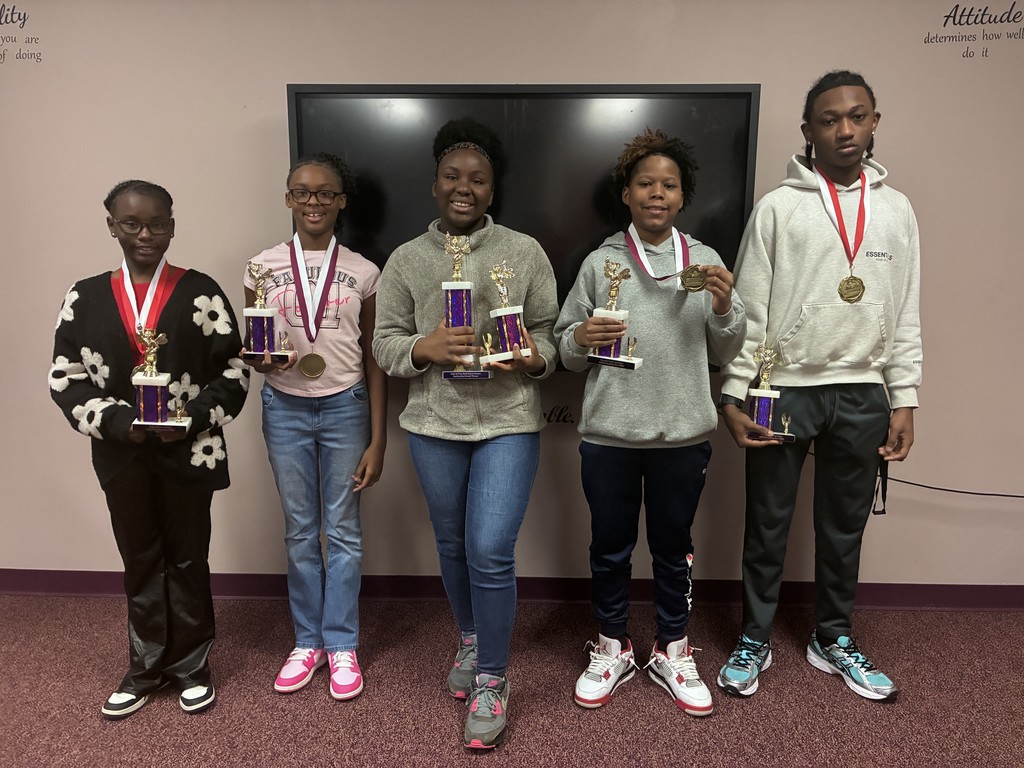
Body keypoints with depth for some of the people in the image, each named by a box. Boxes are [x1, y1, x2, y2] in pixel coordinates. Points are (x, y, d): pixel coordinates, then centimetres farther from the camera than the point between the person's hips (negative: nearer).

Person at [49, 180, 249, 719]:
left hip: (189, 451, -2)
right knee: (139, 562, 16)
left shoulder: (200, 292, -4)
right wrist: (117, 422, -12)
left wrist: (195, 418, -17)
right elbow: (65, 377, 3)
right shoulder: (85, 297, 3)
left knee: (188, 560, 11)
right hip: (121, 454, 2)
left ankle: (190, 665, 29)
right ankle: (146, 666, 34)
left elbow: (233, 371, -4)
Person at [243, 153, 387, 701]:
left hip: (345, 407, -1)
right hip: (284, 408, 1)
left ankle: (342, 645, 22)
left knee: (343, 529, 6)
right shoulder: (263, 268, 2)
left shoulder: (363, 273, 0)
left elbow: (374, 360, 1)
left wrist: (377, 441, -2)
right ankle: (308, 640, 27)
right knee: (299, 529, 11)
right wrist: (264, 361, -17)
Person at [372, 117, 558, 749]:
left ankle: (492, 679, 16)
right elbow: (386, 344, 4)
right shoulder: (406, 260, 4)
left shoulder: (525, 252, 1)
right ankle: (471, 640, 43)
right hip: (434, 424, 3)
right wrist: (424, 348, -16)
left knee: (491, 552, -7)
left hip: (509, 420, -2)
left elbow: (549, 334, 4)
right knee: (452, 546, 17)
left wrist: (532, 358, -17)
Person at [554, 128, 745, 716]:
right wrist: (581, 338, -17)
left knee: (674, 547, 15)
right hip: (609, 433, 0)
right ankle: (613, 649, 34)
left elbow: (724, 355, 7)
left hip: (684, 434, 1)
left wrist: (724, 307, -10)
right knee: (611, 547, 13)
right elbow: (566, 350, 4)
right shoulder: (601, 262, 1)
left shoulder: (706, 262, 5)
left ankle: (673, 652, 35)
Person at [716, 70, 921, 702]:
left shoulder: (897, 210, 8)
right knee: (768, 524, 8)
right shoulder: (779, 207, -2)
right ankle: (755, 641, 25)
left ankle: (834, 639, 33)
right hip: (784, 391, -3)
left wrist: (904, 399, 4)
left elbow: (905, 315, 9)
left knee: (845, 526, 14)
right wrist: (734, 395, -9)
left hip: (863, 396, 3)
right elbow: (750, 309, -4)